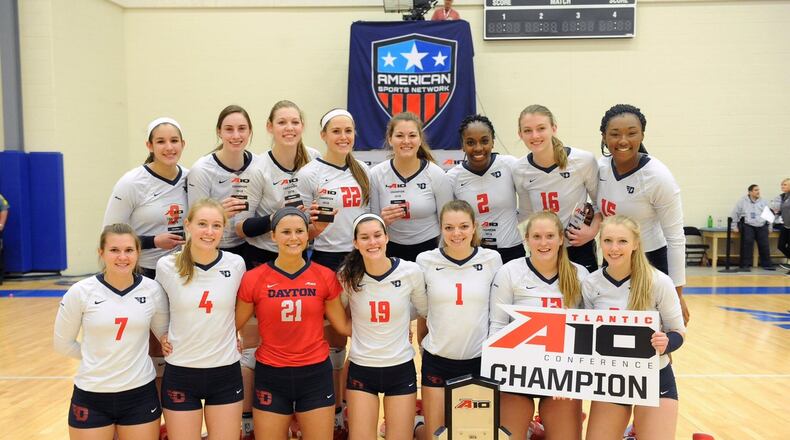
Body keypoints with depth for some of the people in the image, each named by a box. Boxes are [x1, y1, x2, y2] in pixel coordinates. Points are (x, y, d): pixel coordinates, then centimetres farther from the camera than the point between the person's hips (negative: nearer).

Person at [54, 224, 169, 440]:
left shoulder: (152, 290, -6)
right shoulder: (80, 292, -10)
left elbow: (164, 334, 9)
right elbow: (63, 343, 2)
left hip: (141, 393, 1)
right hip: (91, 396, -1)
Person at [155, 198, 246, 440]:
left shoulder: (236, 264, -6)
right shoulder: (166, 266, -8)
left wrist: (232, 335, 7)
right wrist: (162, 335, 3)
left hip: (226, 372, 1)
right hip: (180, 373, -1)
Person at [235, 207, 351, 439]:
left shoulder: (325, 276, -4)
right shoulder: (253, 279, -7)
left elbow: (343, 325, 4)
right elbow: (233, 325, 4)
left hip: (316, 373, 1)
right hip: (271, 375, 0)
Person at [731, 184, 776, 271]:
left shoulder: (763, 202, 15)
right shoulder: (742, 201, 4)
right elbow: (735, 214, 4)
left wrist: (769, 227, 12)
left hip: (762, 226, 3)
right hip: (747, 226, -3)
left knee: (764, 244, -4)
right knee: (747, 243, -18)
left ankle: (767, 264, 12)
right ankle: (745, 265, -14)